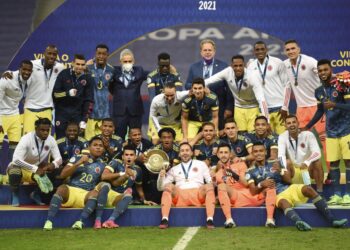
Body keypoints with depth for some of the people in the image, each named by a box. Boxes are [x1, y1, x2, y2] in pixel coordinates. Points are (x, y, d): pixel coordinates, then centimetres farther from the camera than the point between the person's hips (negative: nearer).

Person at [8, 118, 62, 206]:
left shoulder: (51, 140, -10)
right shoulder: (26, 139, -23)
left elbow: (59, 159, -8)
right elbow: (16, 159, -32)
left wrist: (53, 164, -32)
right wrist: (35, 169, -35)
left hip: (38, 169, 4)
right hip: (22, 167, -4)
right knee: (14, 172, -38)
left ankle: (36, 193, 7)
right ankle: (15, 195, -6)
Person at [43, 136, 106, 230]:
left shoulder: (102, 165, 15)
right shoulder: (77, 158, 10)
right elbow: (63, 175, 1)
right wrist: (78, 163, -9)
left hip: (86, 195, 1)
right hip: (70, 190, -1)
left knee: (96, 193, -31)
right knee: (62, 188, -34)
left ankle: (80, 221, -43)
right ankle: (49, 221, -40)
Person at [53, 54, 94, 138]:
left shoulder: (88, 79, -1)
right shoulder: (64, 74, -5)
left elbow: (89, 101, 1)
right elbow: (55, 93, -3)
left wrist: (84, 120, -4)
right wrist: (67, 93, -21)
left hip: (78, 114, 1)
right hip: (62, 112, -1)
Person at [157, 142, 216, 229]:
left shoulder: (201, 164, 23)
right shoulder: (174, 169, 24)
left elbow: (210, 181, 14)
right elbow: (160, 187, 20)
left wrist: (212, 181, -11)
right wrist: (161, 176, -1)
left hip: (198, 195, 0)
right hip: (179, 196, 1)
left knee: (209, 186, -29)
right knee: (168, 186, -28)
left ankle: (210, 220, -39)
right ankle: (164, 219, -37)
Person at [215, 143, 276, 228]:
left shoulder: (240, 165, 17)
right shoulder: (217, 171, 19)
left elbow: (247, 184, 3)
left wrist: (235, 175, -15)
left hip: (250, 195, 1)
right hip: (233, 198, -1)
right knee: (221, 186, -30)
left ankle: (270, 219, -33)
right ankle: (229, 219, -39)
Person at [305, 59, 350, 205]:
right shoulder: (319, 91, 7)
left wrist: (334, 105, -31)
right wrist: (307, 127, 17)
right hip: (331, 132, 5)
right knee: (333, 163, 5)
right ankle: (336, 194, 12)